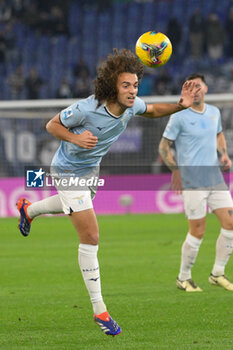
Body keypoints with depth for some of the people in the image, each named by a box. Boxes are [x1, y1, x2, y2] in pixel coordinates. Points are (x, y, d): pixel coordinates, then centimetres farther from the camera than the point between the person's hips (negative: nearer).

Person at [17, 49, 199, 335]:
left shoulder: (131, 105, -18)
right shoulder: (86, 109, -34)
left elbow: (153, 111, 5)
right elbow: (52, 125, -18)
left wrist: (180, 105, -13)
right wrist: (75, 138, -37)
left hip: (91, 168, 8)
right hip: (68, 171, -8)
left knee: (76, 205, 38)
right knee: (90, 236, -13)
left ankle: (28, 209, 69)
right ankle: (99, 310, -5)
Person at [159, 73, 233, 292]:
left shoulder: (214, 112, 11)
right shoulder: (179, 117, -6)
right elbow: (163, 146, -2)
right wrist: (176, 170, -14)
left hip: (215, 177, 6)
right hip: (192, 181, -6)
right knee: (197, 231, -5)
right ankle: (183, 278, 13)